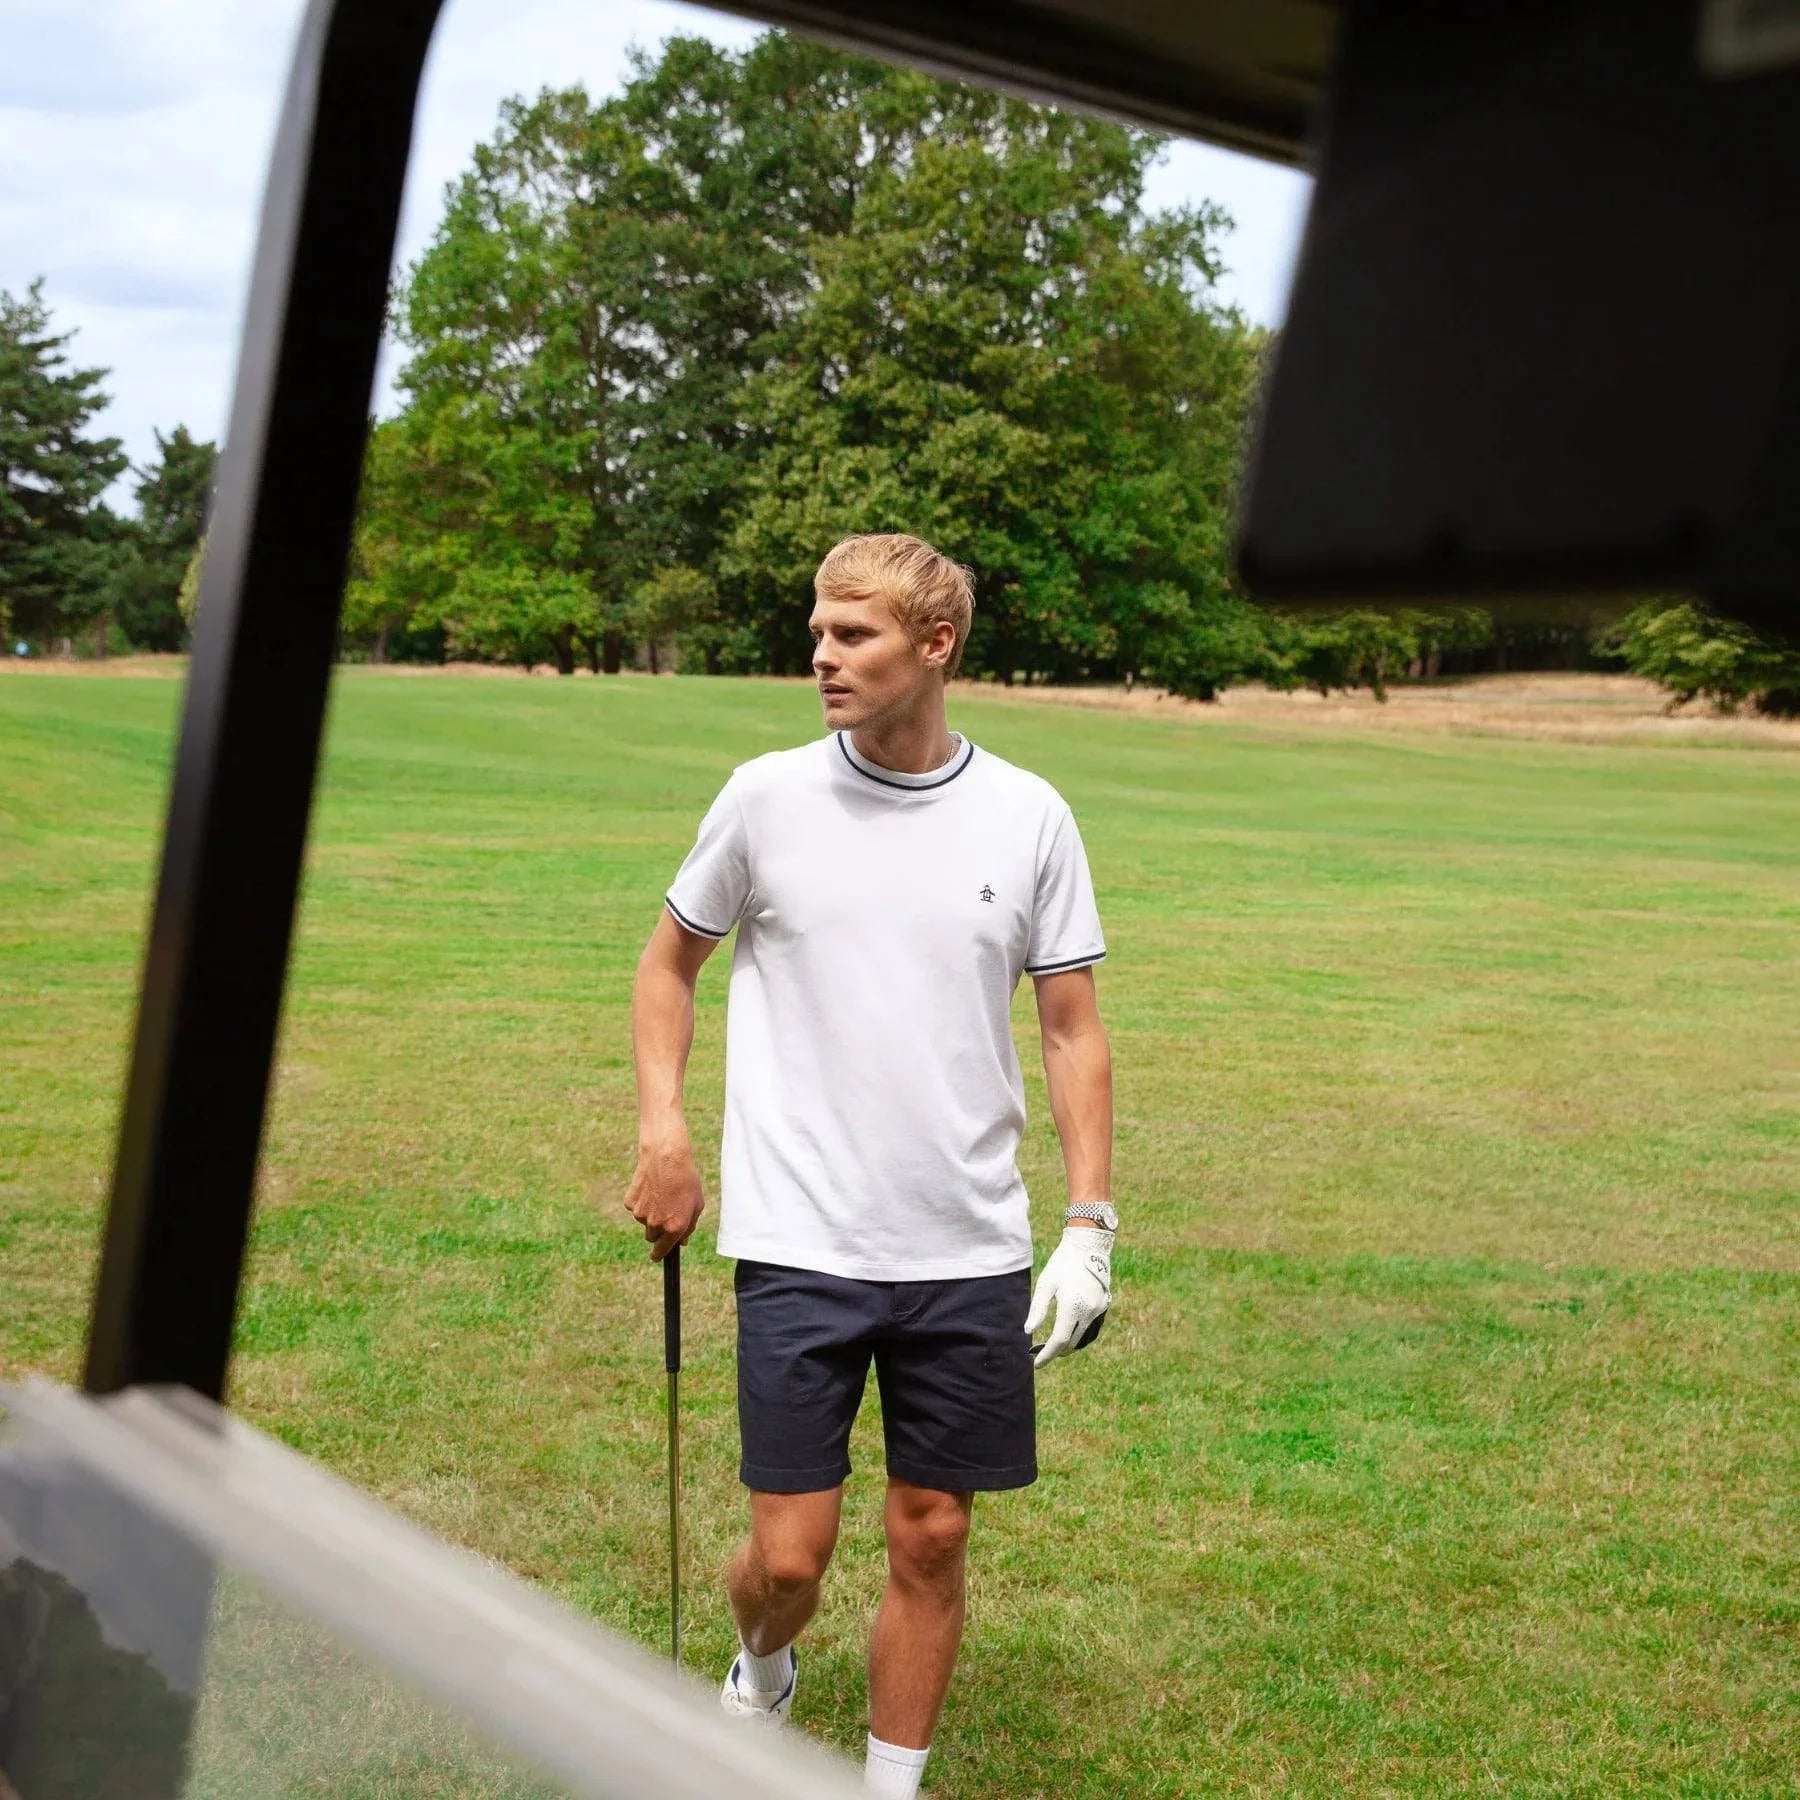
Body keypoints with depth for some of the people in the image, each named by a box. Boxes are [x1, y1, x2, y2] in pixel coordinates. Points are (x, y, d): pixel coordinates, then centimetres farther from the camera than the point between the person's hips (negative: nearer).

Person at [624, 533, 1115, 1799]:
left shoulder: (1030, 819, -1)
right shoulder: (767, 798, -2)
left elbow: (1074, 1031, 4)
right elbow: (669, 965, 11)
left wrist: (1090, 1229, -2)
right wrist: (663, 1134, -1)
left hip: (970, 1255, 1)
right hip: (800, 1247, -1)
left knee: (931, 1542, 9)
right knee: (791, 1551, 1)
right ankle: (761, 1676, 35)